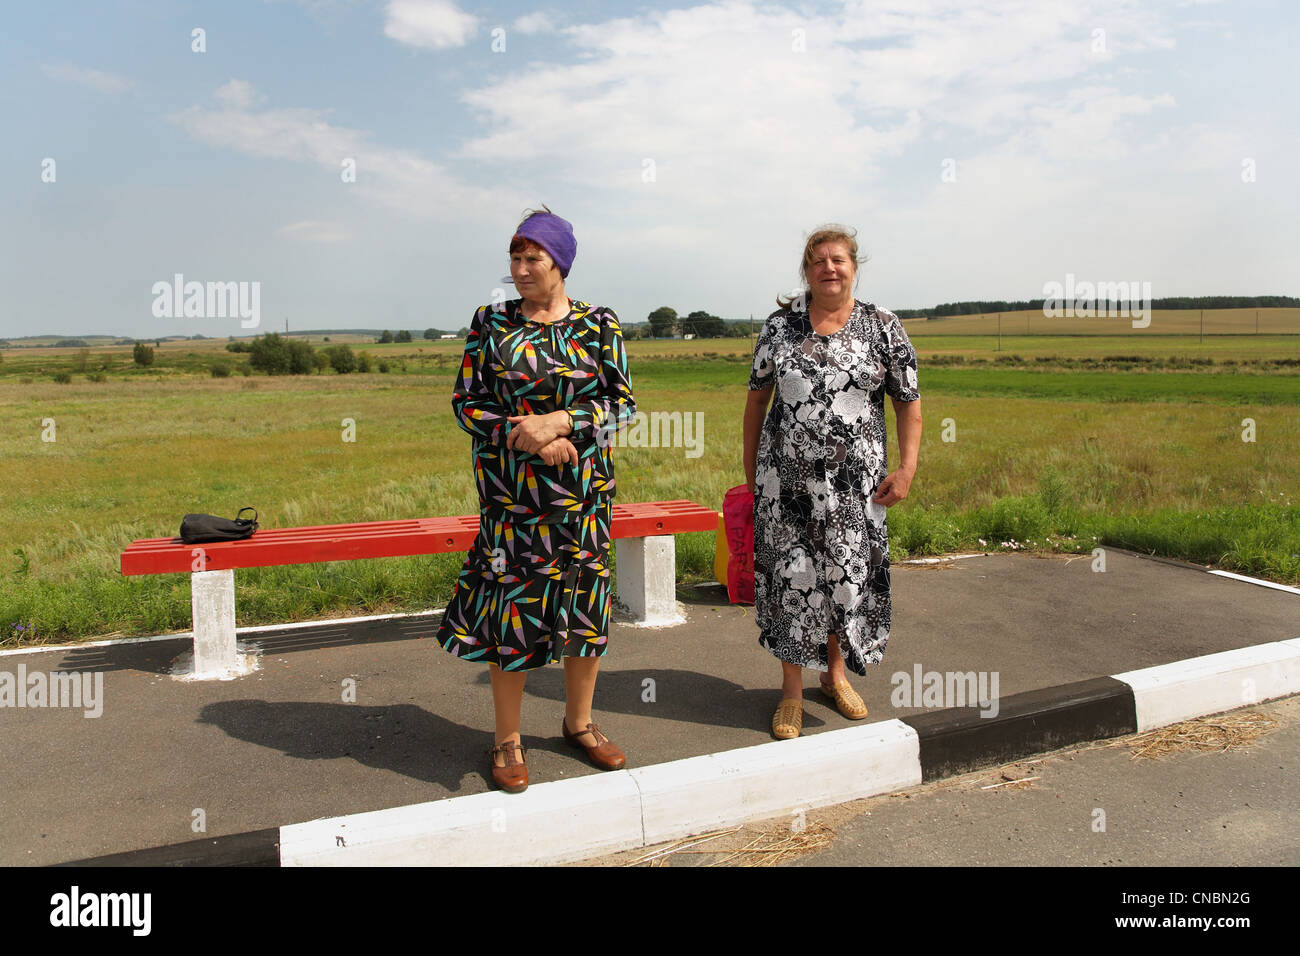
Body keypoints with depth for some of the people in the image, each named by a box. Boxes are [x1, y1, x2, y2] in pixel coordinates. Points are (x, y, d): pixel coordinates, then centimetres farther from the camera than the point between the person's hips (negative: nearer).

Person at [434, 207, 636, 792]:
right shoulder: (490, 323, 3)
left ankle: (579, 722, 31)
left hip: (583, 492, 1)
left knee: (586, 605, 10)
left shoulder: (599, 324, 3)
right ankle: (508, 741, 19)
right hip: (511, 494, -1)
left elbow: (622, 402, -1)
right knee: (511, 611, 2)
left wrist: (560, 422, -17)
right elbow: (465, 402, 1)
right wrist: (522, 436, -14)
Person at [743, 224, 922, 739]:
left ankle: (836, 673, 31)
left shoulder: (883, 326, 1)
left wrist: (906, 467, -7)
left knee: (848, 574, 8)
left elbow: (908, 402, 3)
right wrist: (750, 465, 9)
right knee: (791, 574, 3)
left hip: (854, 479, 0)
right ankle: (792, 691, 16)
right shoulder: (781, 323, 3)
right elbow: (757, 394, 9)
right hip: (785, 475, 0)